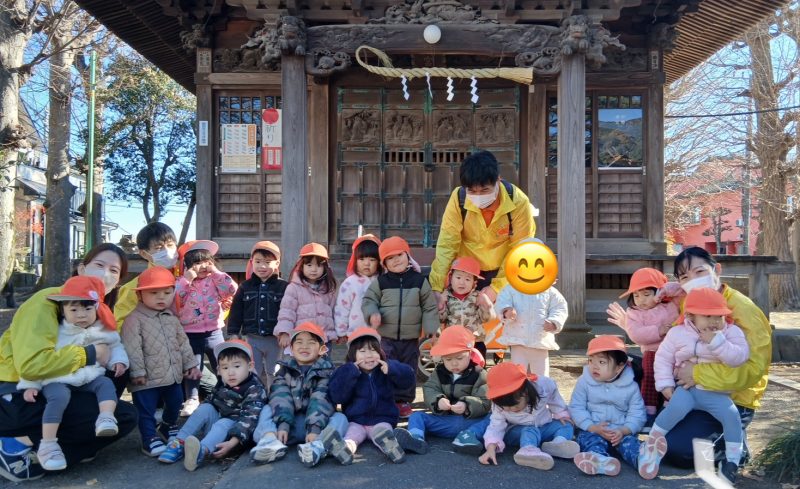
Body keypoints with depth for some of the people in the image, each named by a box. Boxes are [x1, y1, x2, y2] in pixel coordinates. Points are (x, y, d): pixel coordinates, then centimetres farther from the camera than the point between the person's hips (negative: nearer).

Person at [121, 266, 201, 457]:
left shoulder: (172, 318, 9)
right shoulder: (135, 319, -14)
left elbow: (183, 342, 15)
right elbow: (132, 348, -17)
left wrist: (190, 363, 13)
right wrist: (137, 371, -20)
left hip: (173, 375, 7)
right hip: (148, 378, -7)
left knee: (175, 404, 21)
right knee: (146, 411, 2)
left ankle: (168, 427, 43)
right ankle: (150, 438, 15)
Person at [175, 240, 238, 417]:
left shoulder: (215, 281, 3)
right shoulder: (182, 282, -1)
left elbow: (232, 290, -13)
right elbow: (172, 298, -17)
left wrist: (216, 272, -12)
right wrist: (187, 279, -19)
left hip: (214, 333, 2)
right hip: (191, 335, -1)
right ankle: (192, 399, 19)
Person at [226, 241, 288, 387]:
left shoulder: (284, 287, -4)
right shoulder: (245, 286, 5)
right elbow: (236, 311, 6)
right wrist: (233, 333, 1)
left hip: (275, 339, -2)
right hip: (251, 338, 2)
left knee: (274, 376, 8)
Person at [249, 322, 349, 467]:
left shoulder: (326, 371, 1)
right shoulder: (285, 370, 8)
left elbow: (320, 400, -14)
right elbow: (280, 398, -8)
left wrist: (315, 429, -28)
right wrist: (282, 424, -24)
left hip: (314, 424, -2)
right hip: (290, 424, 2)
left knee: (340, 418, -25)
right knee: (267, 409, -11)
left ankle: (317, 444, -56)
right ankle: (271, 440, -40)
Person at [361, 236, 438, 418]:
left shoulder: (419, 280, 0)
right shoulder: (380, 282, -1)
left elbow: (430, 308, 2)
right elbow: (368, 300, 7)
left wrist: (432, 330, -3)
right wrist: (372, 313, -14)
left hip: (411, 337, 1)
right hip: (387, 337, 0)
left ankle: (404, 401, 22)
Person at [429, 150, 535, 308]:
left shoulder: (518, 202, -22)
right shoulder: (458, 198, -20)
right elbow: (447, 244, -18)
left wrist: (497, 286, -22)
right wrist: (437, 287, -25)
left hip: (503, 272, -1)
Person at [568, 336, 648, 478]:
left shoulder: (631, 386, -1)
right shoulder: (584, 382, -2)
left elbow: (637, 414, -3)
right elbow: (576, 408, -4)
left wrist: (623, 431, -21)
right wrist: (593, 428, -19)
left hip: (621, 433, 1)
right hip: (592, 431, -1)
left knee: (629, 440, -28)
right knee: (589, 439, -31)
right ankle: (600, 460, -63)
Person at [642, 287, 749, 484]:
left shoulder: (731, 332, -1)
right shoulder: (677, 333, -2)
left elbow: (739, 357, -16)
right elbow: (663, 358, 4)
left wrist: (716, 341, -24)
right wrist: (665, 384, -4)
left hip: (716, 393, 2)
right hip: (687, 387, -1)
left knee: (732, 415, -22)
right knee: (677, 407, -30)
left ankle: (732, 461, -4)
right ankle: (650, 444, -13)